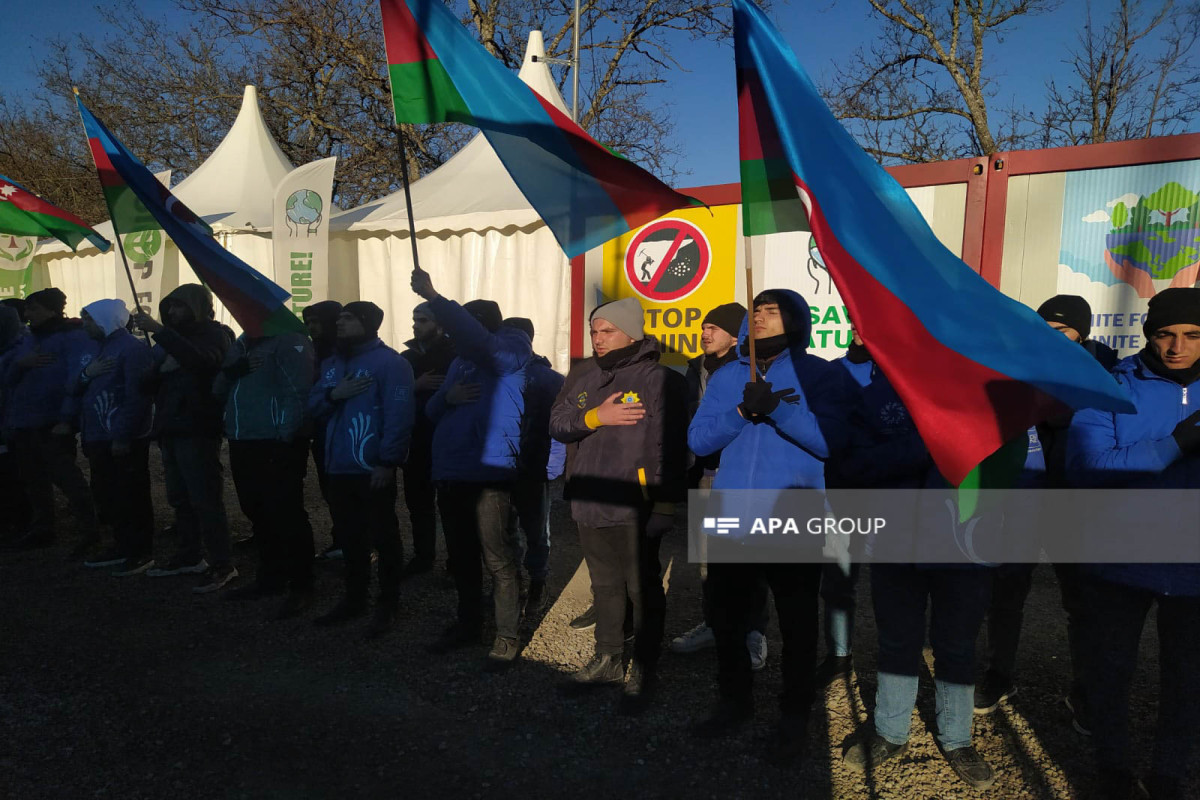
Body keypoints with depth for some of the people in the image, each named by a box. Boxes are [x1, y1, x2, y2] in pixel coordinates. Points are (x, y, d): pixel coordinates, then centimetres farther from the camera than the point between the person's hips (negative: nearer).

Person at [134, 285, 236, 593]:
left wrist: (158, 331, -30)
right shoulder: (177, 338, 21)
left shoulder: (213, 334, -4)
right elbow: (156, 382, 23)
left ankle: (222, 565, -5)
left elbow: (200, 360, -28)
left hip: (197, 430, -9)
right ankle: (190, 556, 23)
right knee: (180, 498, 13)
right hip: (172, 429, 9)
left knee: (205, 499, -9)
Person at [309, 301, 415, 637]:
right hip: (339, 468, 8)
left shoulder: (389, 362, -11)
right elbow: (313, 408, 11)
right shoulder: (331, 363, 15)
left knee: (383, 537, 3)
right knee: (350, 537, 17)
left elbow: (398, 414, -17)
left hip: (373, 468, -7)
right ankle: (354, 598, 30)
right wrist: (333, 394, -10)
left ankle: (388, 605, 14)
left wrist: (388, 461, -21)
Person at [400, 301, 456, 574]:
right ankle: (423, 556, 22)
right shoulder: (407, 356, 11)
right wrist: (414, 386, -14)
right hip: (417, 441, 5)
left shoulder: (454, 354, -4)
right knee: (418, 501, 9)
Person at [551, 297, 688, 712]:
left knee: (643, 589, 3)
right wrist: (597, 416, -14)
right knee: (605, 585, 18)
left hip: (634, 508, -6)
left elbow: (668, 446, -13)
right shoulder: (582, 376, 12)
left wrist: (664, 504, -16)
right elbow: (557, 423, 5)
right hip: (589, 505, 6)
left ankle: (644, 670, 19)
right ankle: (607, 659, 33)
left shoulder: (659, 380, -9)